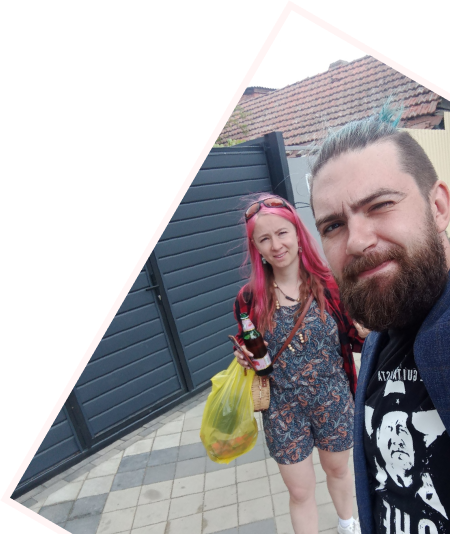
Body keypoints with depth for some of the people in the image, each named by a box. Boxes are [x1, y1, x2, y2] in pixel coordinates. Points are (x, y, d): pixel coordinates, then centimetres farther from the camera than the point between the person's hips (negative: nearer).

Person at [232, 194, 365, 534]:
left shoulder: (330, 284, -14)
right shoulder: (249, 298, -13)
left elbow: (355, 341, -4)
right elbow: (246, 352, 2)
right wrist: (244, 358, -19)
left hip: (334, 402, 1)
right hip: (283, 410, 0)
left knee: (337, 469, 28)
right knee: (300, 492, 17)